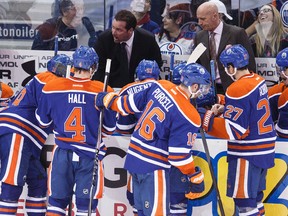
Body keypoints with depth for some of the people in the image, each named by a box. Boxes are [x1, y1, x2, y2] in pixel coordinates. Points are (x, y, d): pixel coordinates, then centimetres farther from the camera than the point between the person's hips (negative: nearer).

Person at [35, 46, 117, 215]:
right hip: (90, 155, -2)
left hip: (62, 153, 2)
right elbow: (109, 129, 1)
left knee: (57, 201, 12)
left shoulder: (52, 88, -5)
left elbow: (43, 121, 7)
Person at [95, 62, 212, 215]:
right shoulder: (188, 117, -19)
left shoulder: (160, 86, 0)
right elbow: (179, 155, -17)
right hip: (153, 168, -8)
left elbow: (132, 104, 12)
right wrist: (196, 178, -5)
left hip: (134, 158, 8)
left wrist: (110, 99, 30)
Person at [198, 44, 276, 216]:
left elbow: (235, 130, -22)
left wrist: (207, 119, -19)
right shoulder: (259, 81, 6)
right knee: (254, 195, 19)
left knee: (244, 200, -4)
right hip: (265, 149, 9)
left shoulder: (238, 90, -21)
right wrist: (224, 109, 10)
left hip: (248, 153, -9)